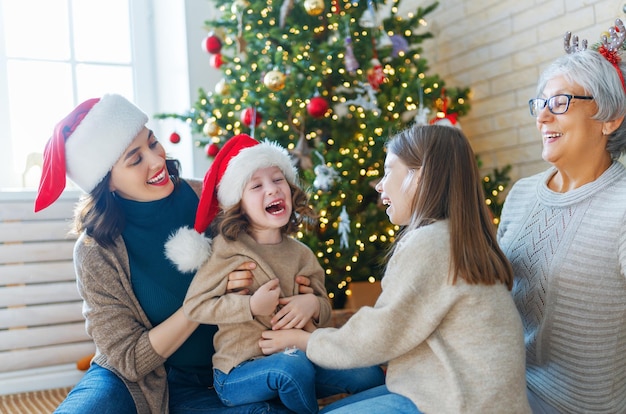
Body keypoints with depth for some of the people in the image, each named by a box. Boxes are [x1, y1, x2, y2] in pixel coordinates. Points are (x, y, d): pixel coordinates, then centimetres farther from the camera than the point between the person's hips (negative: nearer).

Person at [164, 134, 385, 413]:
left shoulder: (301, 254, 6)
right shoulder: (227, 249, -9)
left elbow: (325, 310, 11)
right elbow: (194, 305, -12)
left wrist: (313, 304, -12)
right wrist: (251, 306, -21)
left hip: (299, 360, 5)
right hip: (239, 374, -4)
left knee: (370, 374, -10)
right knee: (292, 367, -35)